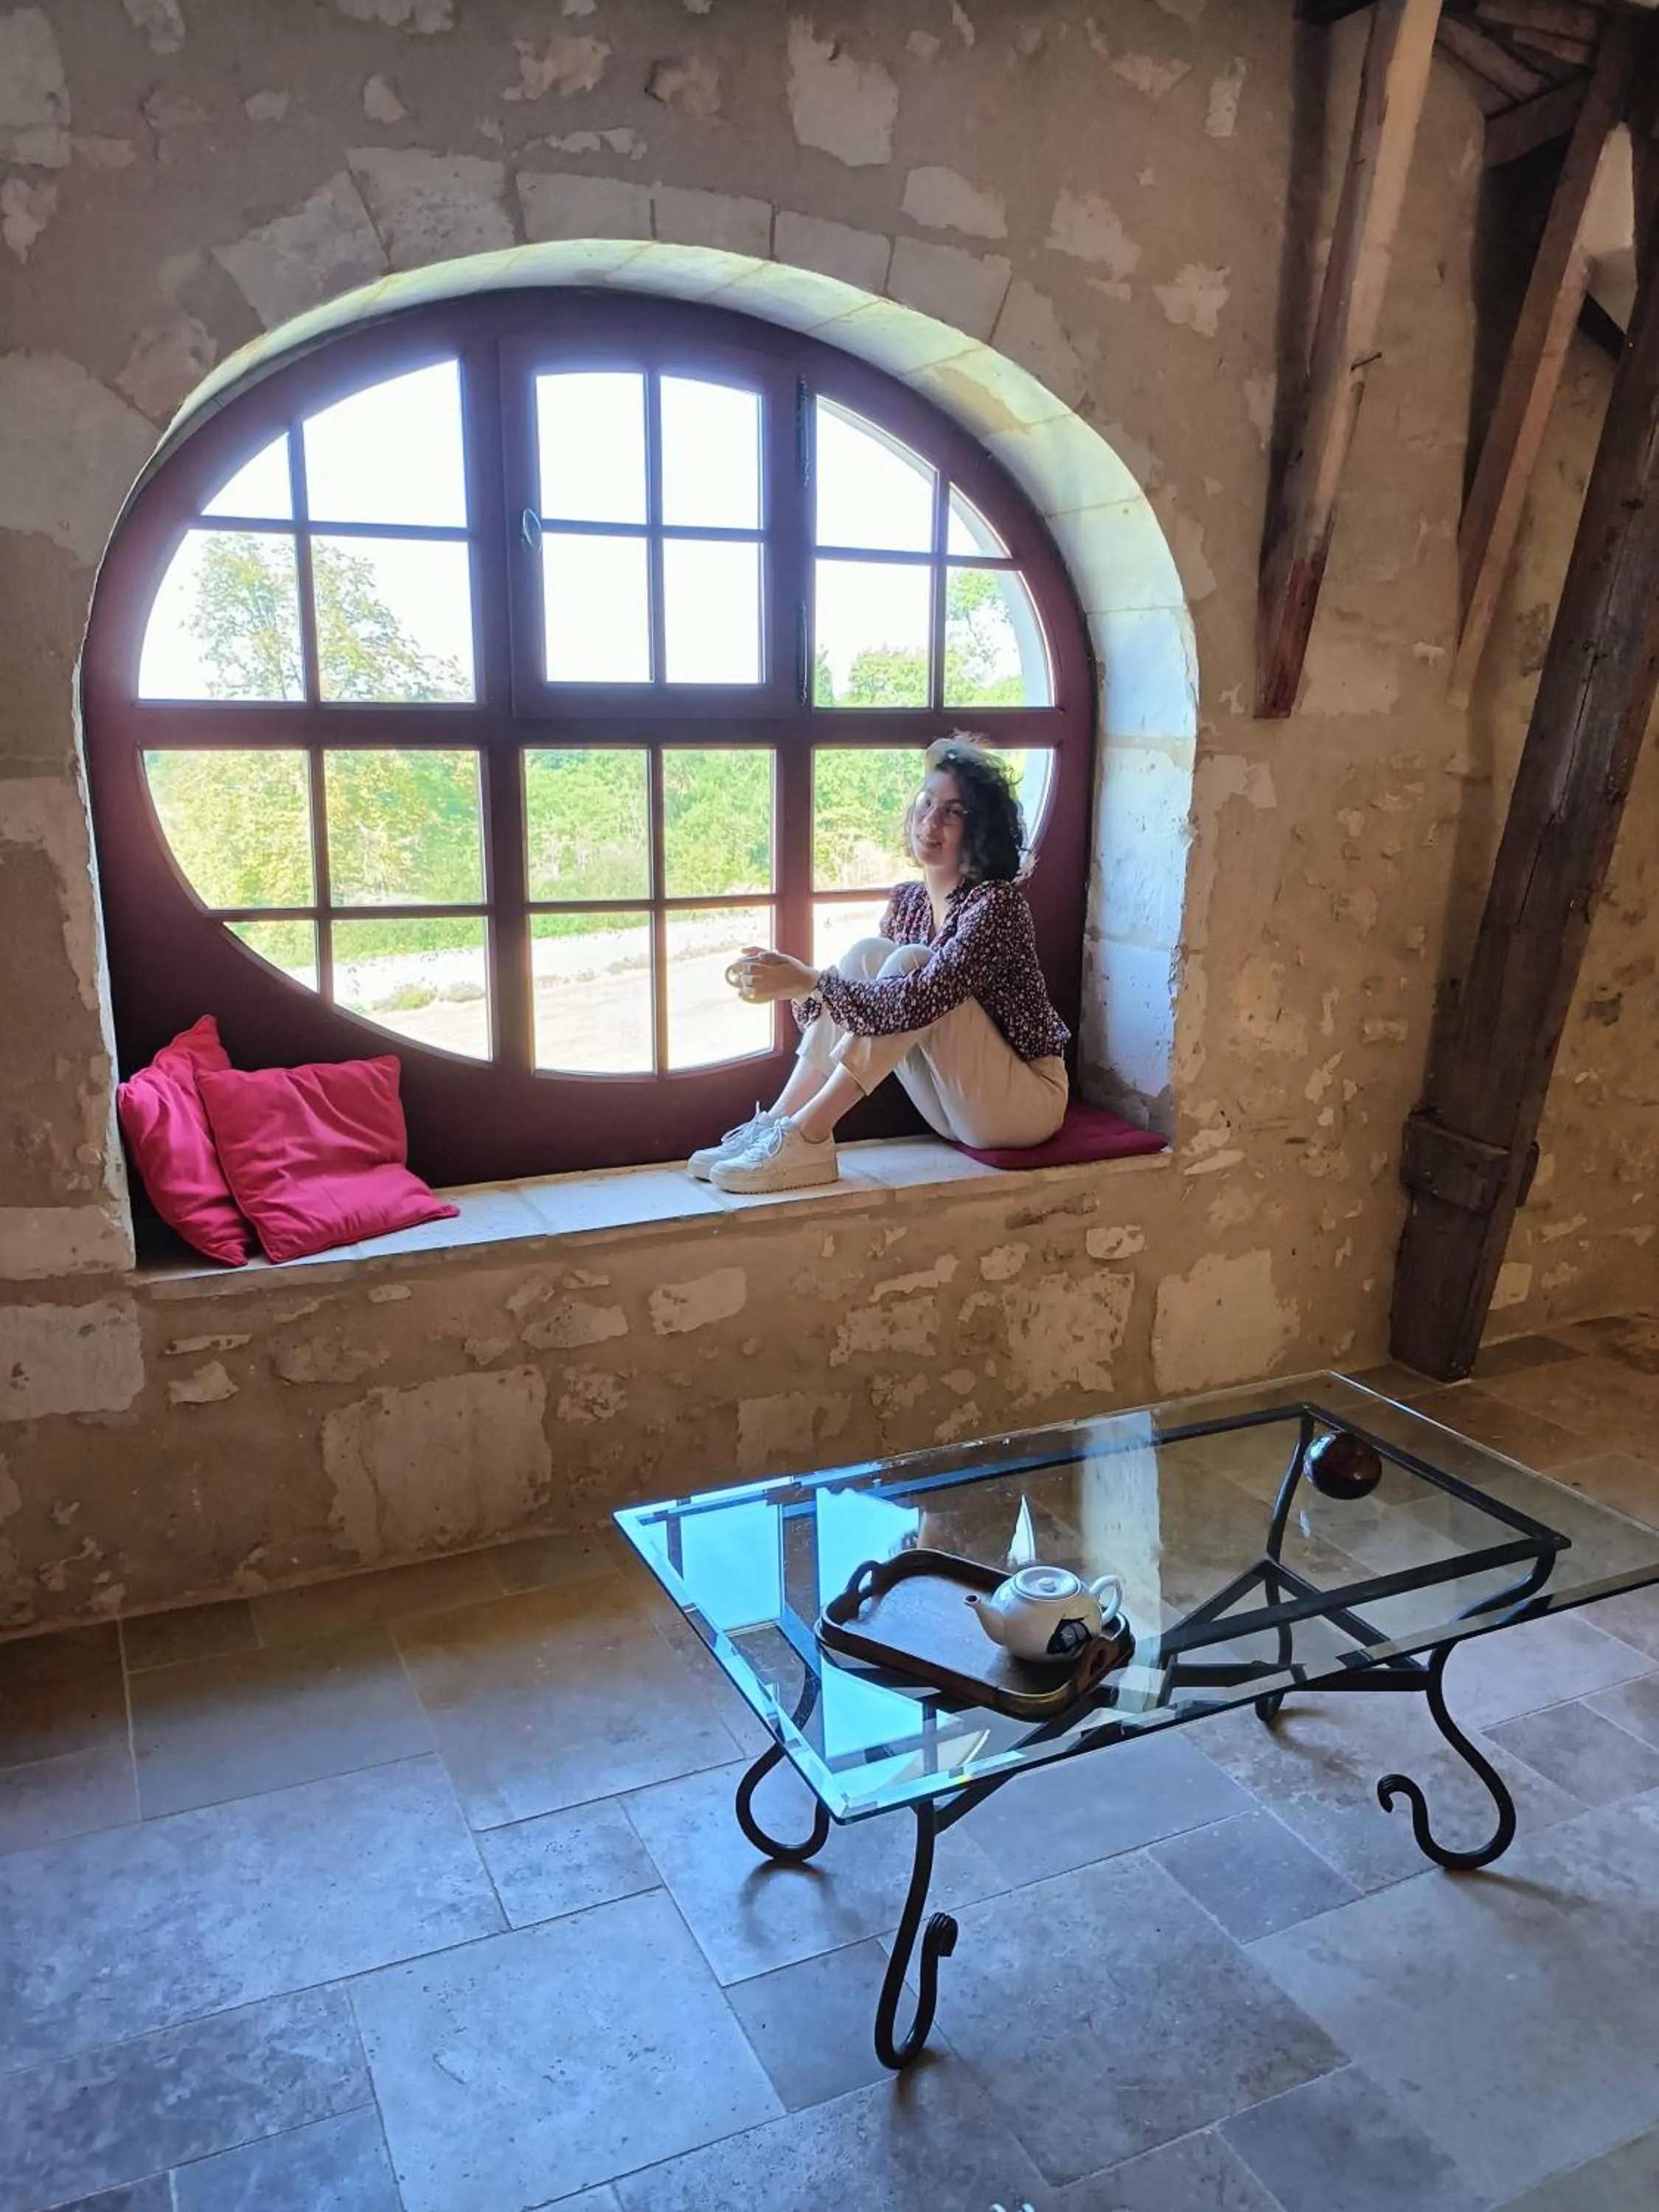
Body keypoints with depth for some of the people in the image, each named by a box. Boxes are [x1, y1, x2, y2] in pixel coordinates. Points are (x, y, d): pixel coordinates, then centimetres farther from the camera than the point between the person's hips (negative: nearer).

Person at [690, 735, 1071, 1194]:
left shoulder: (996, 902, -18)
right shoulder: (907, 902, 5)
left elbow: (920, 1001, -31)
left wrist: (808, 982, -35)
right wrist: (793, 980, -17)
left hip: (1029, 1099, -6)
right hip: (961, 1105, 7)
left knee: (908, 965, -25)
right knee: (865, 955, -10)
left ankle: (805, 1138, -26)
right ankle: (773, 1127, -15)